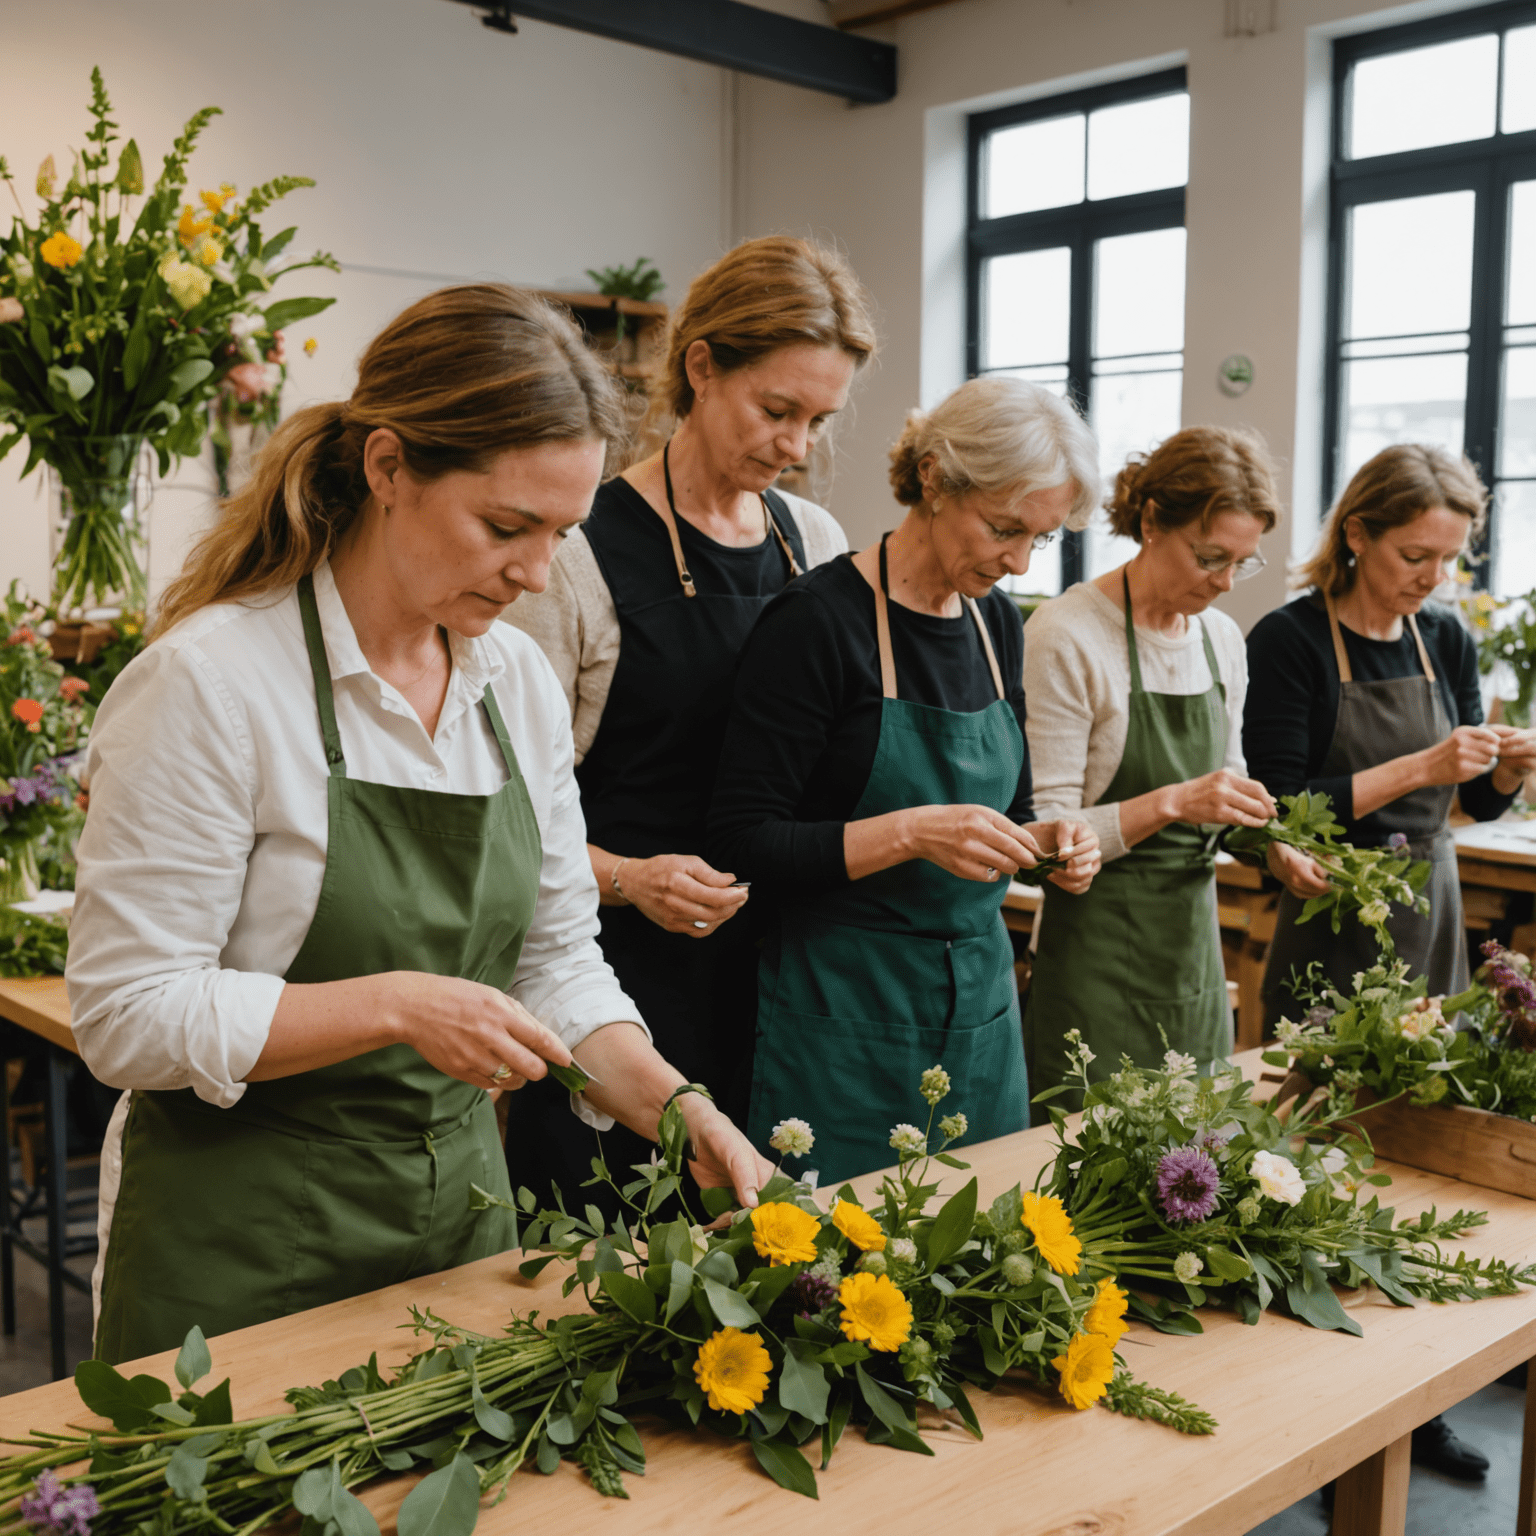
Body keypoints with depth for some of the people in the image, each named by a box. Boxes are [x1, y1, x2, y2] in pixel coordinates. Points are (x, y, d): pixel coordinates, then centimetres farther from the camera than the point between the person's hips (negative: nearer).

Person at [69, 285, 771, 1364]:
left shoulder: (522, 683, 1)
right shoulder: (211, 681, -18)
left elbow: (557, 961, 7)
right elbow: (129, 1016, -18)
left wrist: (676, 1105, -7)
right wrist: (396, 1006, -26)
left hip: (462, 1203, 6)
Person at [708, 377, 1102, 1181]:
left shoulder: (997, 622, 7)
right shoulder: (818, 619, -14)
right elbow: (744, 842, -15)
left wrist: (1039, 842, -2)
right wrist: (911, 833, -25)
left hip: (980, 1000, 7)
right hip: (847, 1016, -6)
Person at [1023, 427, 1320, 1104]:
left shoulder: (1223, 640, 8)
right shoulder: (1066, 636, -14)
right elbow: (1044, 836, -16)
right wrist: (1173, 803, -26)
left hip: (1194, 938, 7)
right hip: (1098, 955, -7)